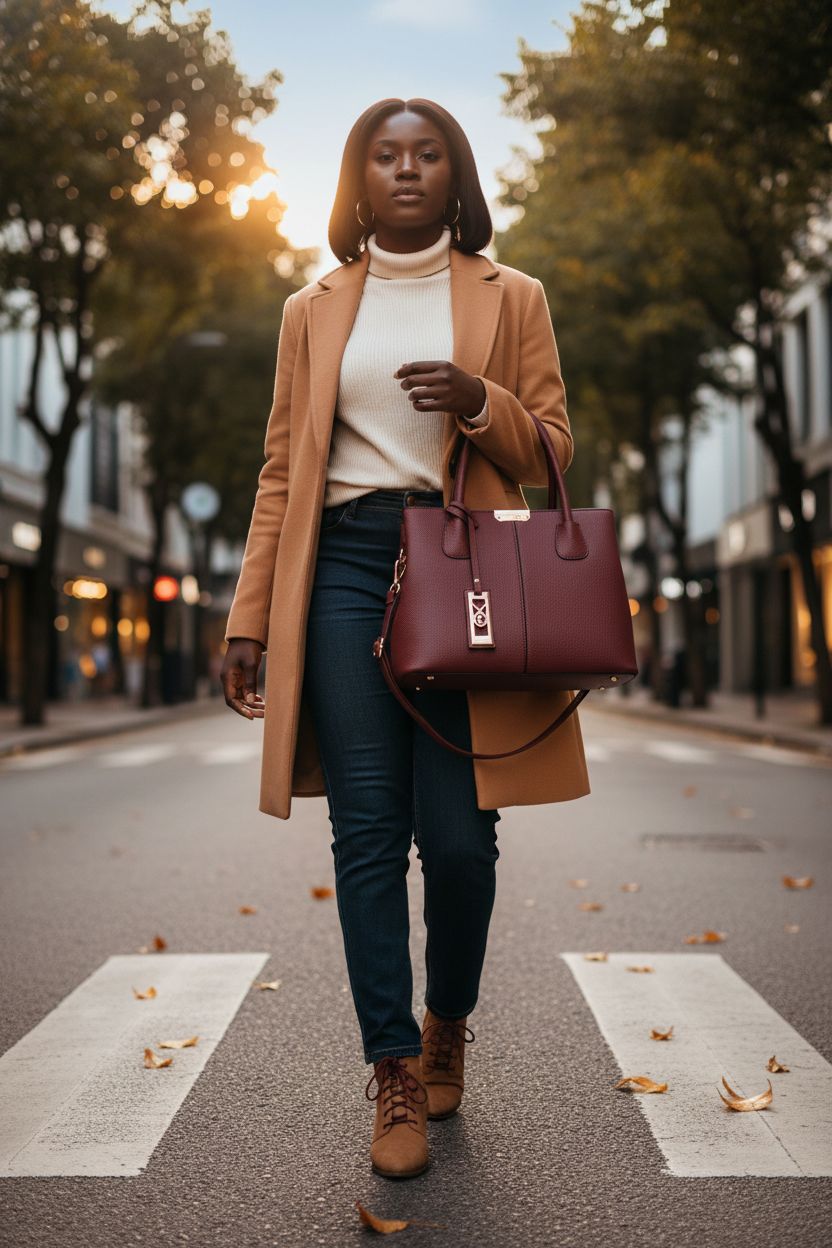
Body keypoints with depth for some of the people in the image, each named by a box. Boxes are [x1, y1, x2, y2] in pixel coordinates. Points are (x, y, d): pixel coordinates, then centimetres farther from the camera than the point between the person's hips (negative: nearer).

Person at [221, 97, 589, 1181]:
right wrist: (249, 619, 6)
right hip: (345, 566, 1)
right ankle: (395, 1073, 9)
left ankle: (448, 1026, 23)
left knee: (458, 834, -4)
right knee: (368, 833, -3)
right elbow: (282, 470, 13)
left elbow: (553, 450, 11)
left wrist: (480, 402, -11)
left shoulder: (511, 299, 13)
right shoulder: (314, 311, 16)